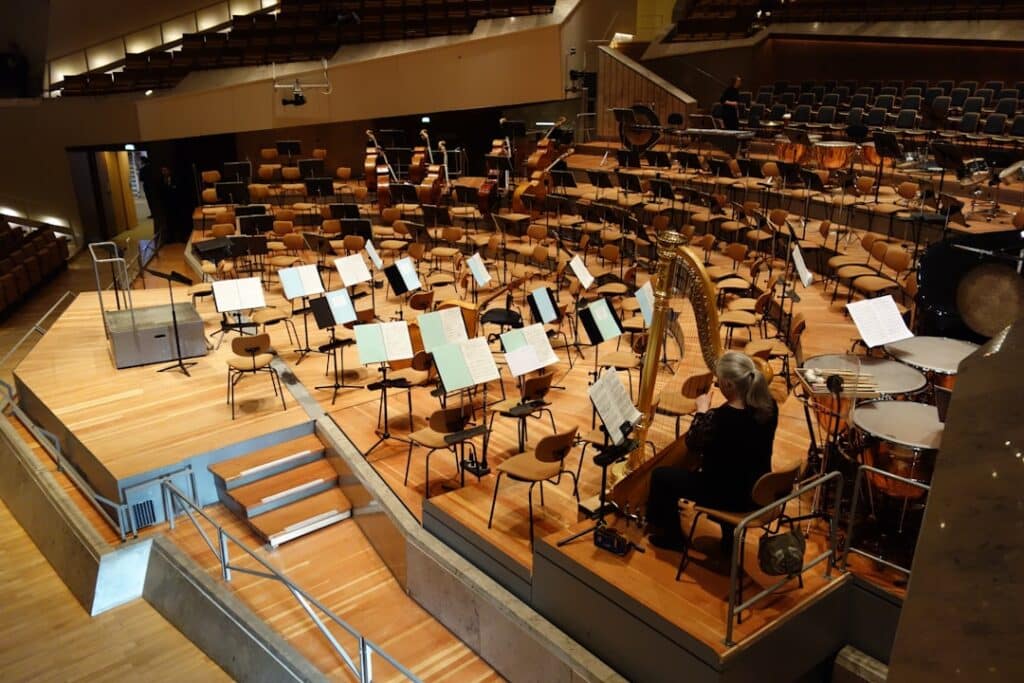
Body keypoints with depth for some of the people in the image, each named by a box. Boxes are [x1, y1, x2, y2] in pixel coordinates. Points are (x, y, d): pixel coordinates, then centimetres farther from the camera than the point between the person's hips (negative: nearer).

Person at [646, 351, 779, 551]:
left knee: (661, 476, 8)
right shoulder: (769, 404, -12)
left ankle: (672, 536, 28)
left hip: (729, 494, -7)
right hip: (758, 490, 7)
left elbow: (691, 443, -12)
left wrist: (702, 411, -1)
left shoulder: (720, 418, -33)